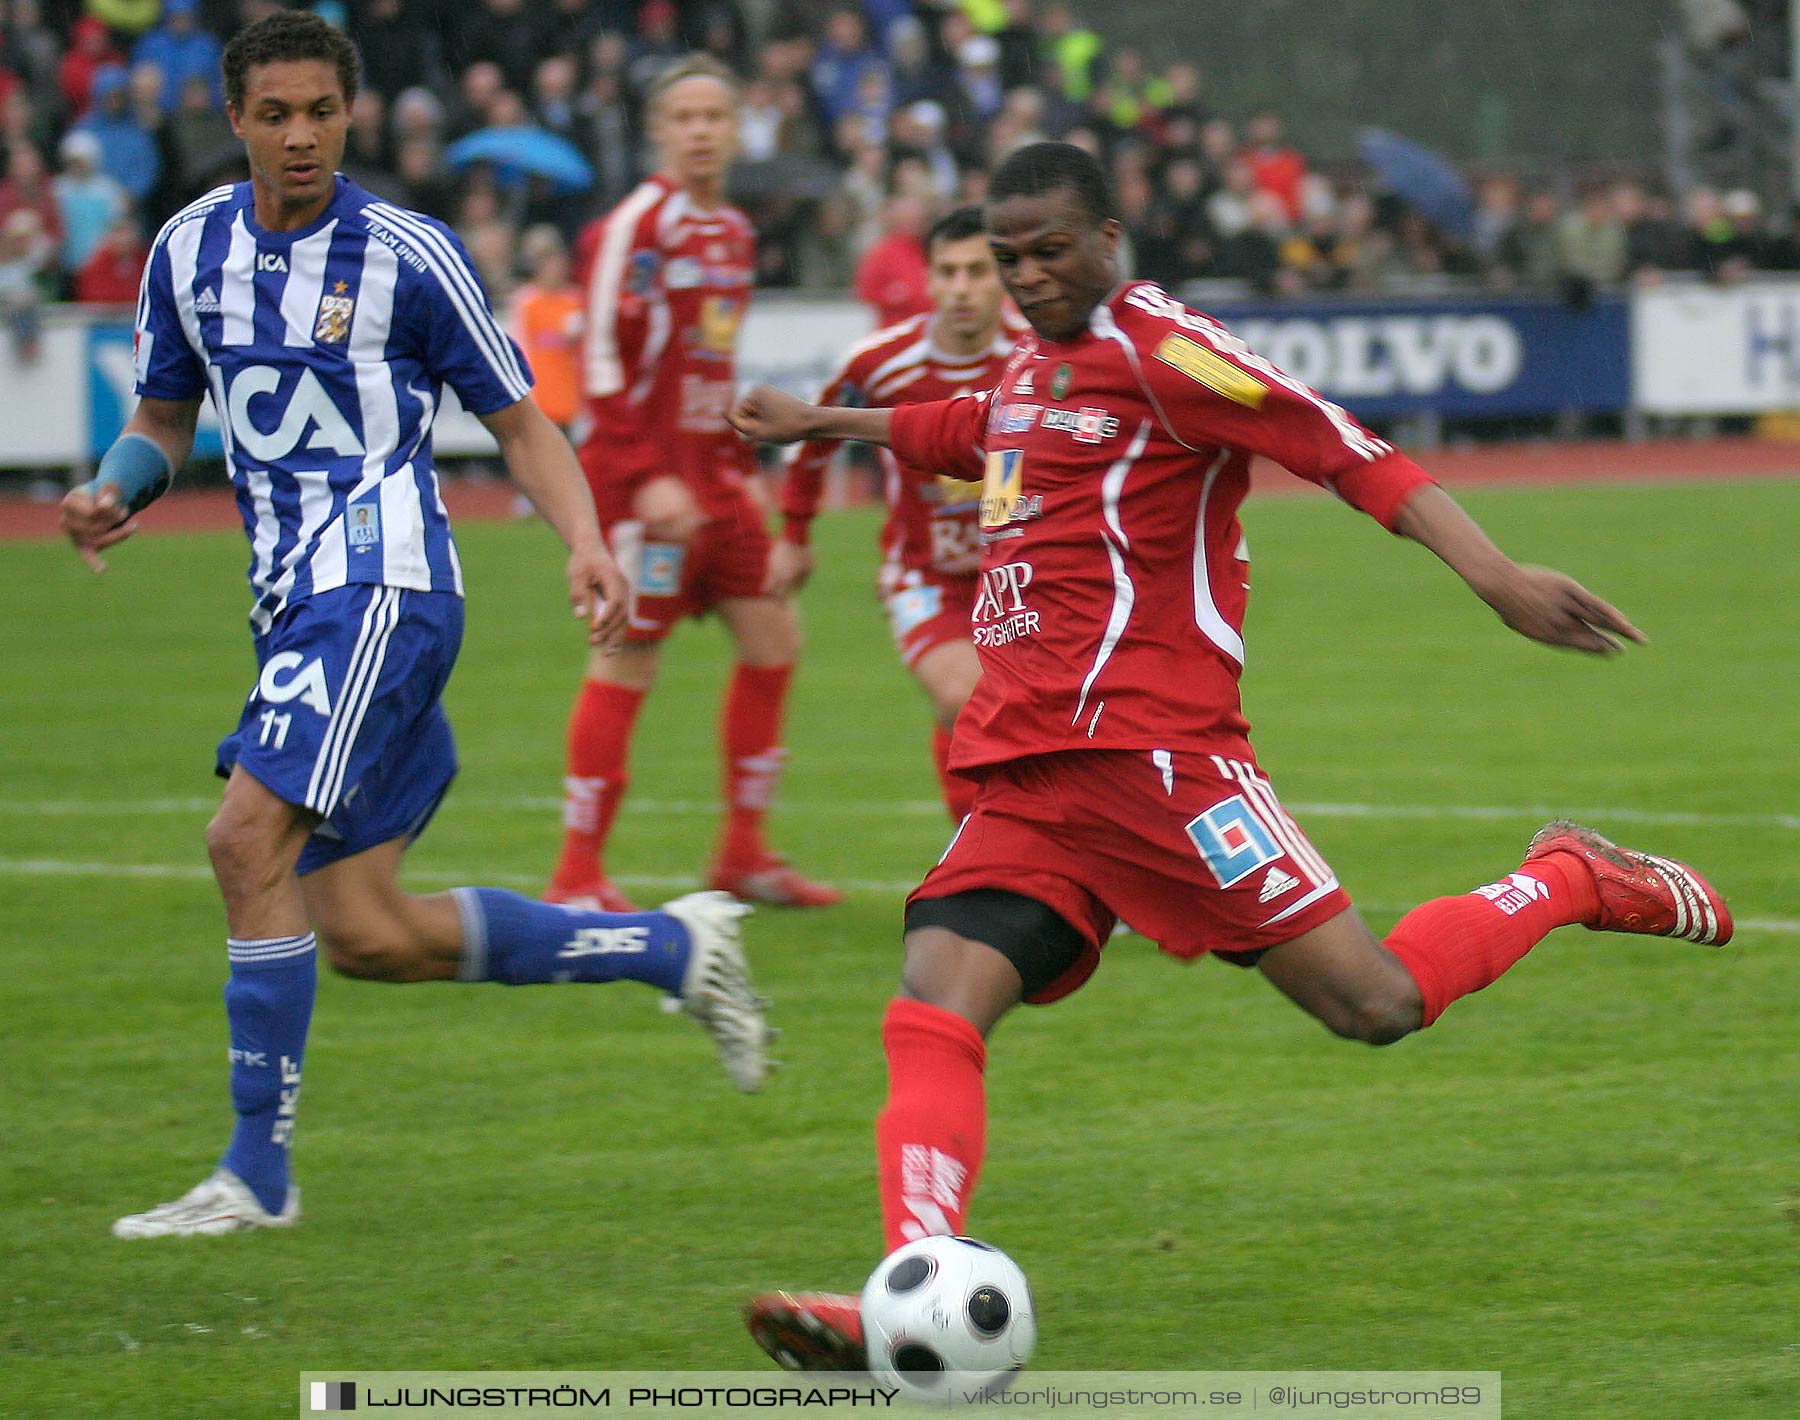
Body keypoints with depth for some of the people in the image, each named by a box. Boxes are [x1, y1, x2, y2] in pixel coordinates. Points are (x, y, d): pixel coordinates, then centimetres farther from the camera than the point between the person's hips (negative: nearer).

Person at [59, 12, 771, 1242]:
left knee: (249, 839, -21)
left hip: (381, 583, -7)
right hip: (294, 603, 7)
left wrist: (587, 543, -13)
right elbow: (165, 419, 23)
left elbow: (522, 423, 3)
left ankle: (258, 1172, -14)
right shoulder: (191, 250, 11)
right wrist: (114, 493, 1)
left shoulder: (407, 256, -4)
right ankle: (675, 948, 19)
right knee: (366, 935, 3)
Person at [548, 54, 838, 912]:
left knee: (772, 641, 8)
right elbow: (603, 362, -17)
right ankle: (578, 875, -1)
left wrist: (743, 470, 19)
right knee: (626, 664, -7)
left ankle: (744, 854, 16)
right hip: (646, 479, -9)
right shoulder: (635, 228, -12)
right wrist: (646, 481, -23)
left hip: (712, 478, 9)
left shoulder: (734, 234, 14)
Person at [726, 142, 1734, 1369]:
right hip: (1026, 776, 8)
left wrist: (1493, 573, -26)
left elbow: (1346, 451, -14)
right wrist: (825, 424, 60)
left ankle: (1573, 882, 16)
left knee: (1377, 1005, -11)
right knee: (933, 1012, -15)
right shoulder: (1033, 366, 20)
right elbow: (966, 433, 45)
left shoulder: (1159, 350, -6)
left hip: (1148, 747, -8)